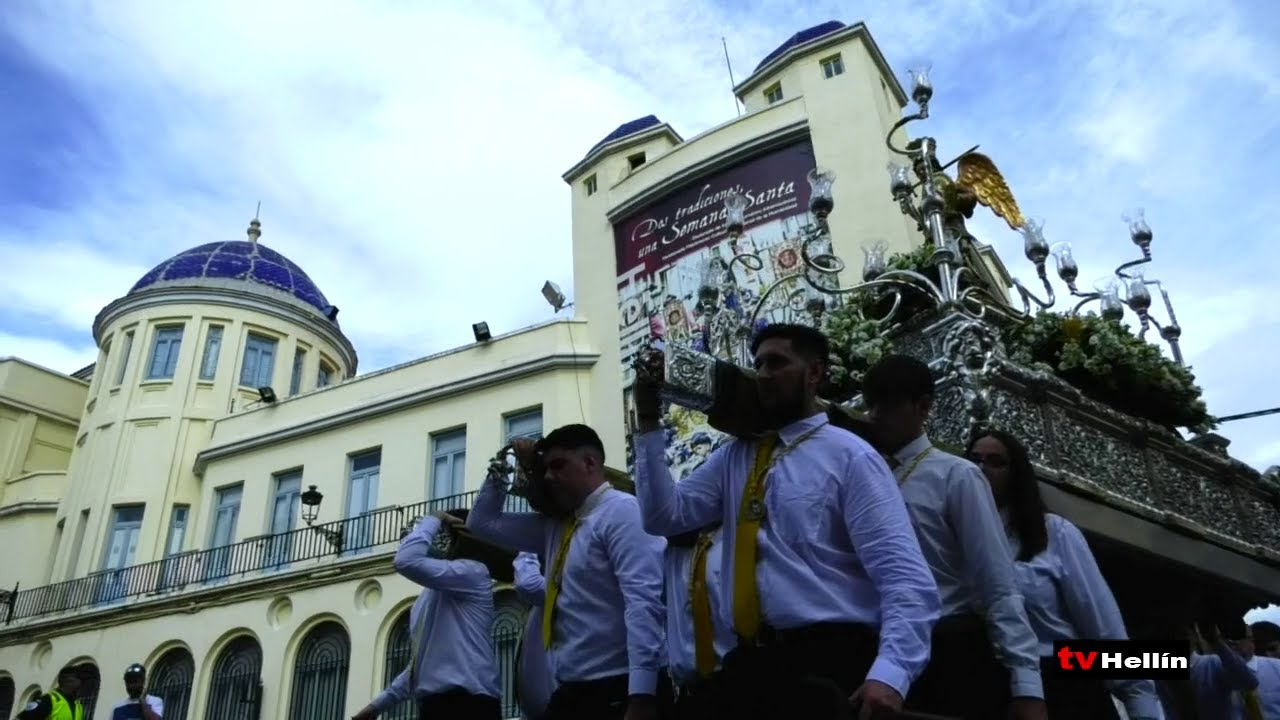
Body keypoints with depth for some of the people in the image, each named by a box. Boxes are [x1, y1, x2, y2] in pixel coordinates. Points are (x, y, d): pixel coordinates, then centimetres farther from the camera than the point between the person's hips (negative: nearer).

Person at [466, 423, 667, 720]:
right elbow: (482, 522, 25)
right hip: (570, 691, 8)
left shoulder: (622, 511, -11)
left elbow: (643, 602, -21)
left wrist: (641, 695, -28)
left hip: (618, 689, -8)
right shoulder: (554, 526, 15)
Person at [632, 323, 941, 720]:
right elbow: (664, 516, 3)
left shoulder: (848, 455, -5)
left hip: (827, 662, -5)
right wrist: (649, 422, -1)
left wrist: (889, 674, -26)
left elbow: (905, 576, -12)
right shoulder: (734, 456, 12)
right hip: (748, 661, 5)